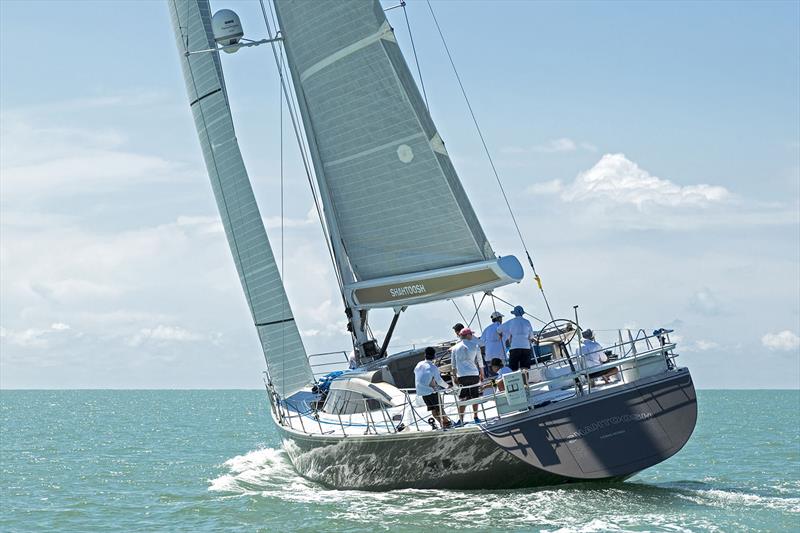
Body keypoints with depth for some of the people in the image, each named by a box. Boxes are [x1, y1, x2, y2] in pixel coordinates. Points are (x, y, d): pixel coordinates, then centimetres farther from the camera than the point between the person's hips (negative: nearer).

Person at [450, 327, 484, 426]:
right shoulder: (475, 346, 2)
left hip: (461, 376, 1)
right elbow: (480, 362, 7)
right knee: (475, 397, 8)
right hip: (474, 374, -1)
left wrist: (454, 377, 14)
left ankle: (461, 419, -4)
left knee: (462, 398, 3)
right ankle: (476, 417, 13)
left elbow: (454, 365, 9)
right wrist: (482, 374, 16)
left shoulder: (455, 348, 7)